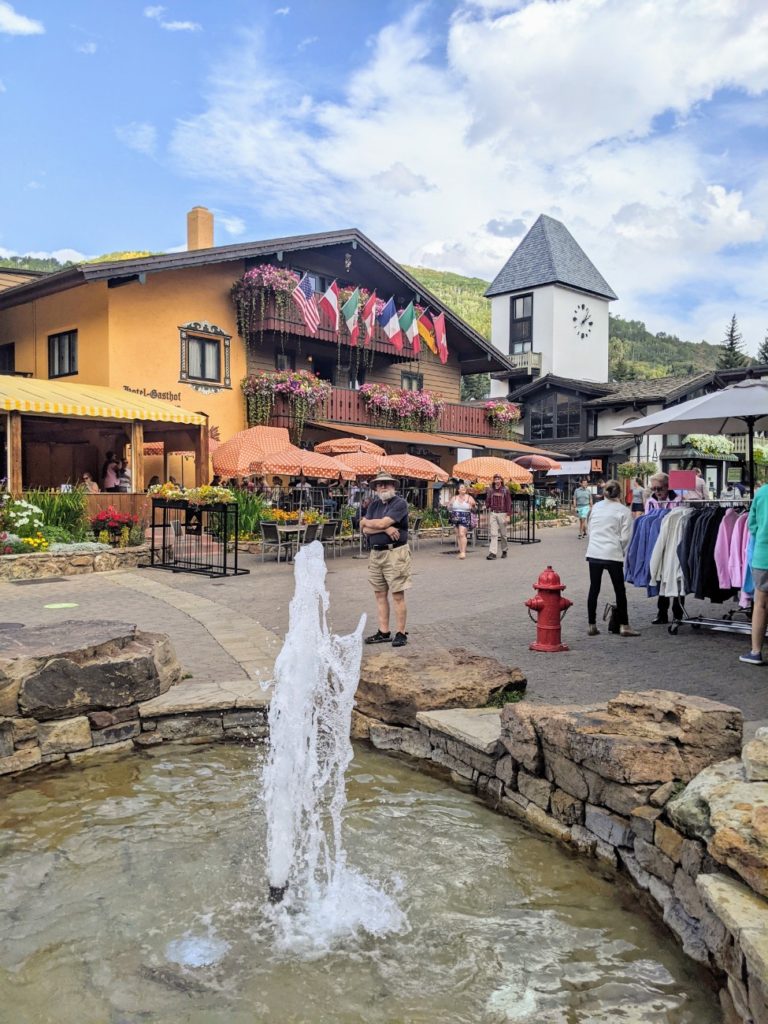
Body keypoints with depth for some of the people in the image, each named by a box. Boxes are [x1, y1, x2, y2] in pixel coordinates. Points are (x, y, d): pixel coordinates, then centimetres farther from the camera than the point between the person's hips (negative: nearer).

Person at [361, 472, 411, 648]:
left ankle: (401, 633, 3)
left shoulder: (400, 503, -7)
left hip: (395, 553, -7)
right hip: (375, 554, 7)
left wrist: (366, 522, 0)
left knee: (397, 595, -4)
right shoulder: (374, 505, 13)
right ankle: (383, 632, 17)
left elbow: (382, 522, -18)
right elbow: (365, 531, 2)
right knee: (380, 594, 10)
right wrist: (385, 529, -12)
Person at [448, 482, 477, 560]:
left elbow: (474, 509, 4)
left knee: (462, 534, -16)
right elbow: (449, 507, 19)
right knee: (458, 535, 6)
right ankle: (460, 551, 14)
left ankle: (463, 552, -16)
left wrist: (473, 506, -16)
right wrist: (450, 507, -1)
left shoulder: (469, 498, 2)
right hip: (455, 518, 4)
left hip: (465, 518, -4)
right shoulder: (454, 498, 11)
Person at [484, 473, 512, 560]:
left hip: (502, 514, -1)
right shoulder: (490, 490, 7)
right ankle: (492, 553, -10)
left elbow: (509, 503, -1)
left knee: (503, 534, 8)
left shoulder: (505, 490, 0)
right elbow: (487, 501, 14)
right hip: (492, 514, 2)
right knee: (493, 534, -5)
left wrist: (508, 515, -7)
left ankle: (504, 551, 24)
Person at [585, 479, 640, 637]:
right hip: (613, 554, -3)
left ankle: (591, 625, 11)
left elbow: (590, 530, 10)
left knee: (594, 588, 9)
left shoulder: (595, 507, 6)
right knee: (619, 590, 7)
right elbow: (625, 537, -5)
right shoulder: (624, 510, -4)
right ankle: (624, 626, 10)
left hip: (594, 553, 4)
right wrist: (623, 553, 9)